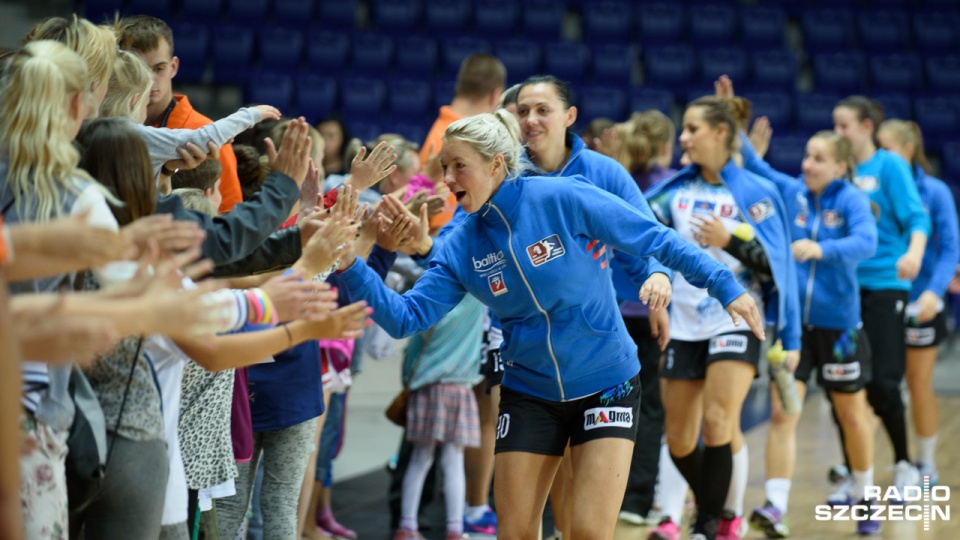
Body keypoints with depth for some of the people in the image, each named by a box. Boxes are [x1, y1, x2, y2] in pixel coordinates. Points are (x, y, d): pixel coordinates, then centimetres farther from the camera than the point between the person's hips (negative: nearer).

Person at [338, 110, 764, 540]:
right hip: (529, 394, 4)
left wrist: (725, 287, -10)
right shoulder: (463, 245, -4)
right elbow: (406, 317, -9)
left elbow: (655, 240, -10)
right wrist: (350, 266, -21)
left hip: (605, 386, -4)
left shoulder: (564, 199, -17)